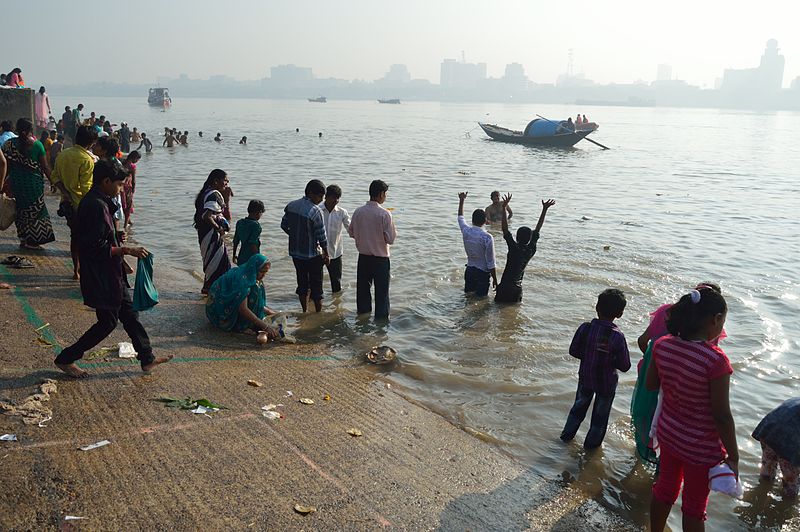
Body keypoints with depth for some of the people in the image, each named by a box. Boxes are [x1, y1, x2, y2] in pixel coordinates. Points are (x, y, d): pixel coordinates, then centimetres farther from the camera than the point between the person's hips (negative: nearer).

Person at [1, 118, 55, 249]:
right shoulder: (37, 145, -10)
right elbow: (45, 167, -8)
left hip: (16, 182, 3)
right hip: (34, 183, -3)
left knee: (21, 209, 15)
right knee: (35, 209, 8)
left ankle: (23, 239, 20)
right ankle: (31, 241, 8)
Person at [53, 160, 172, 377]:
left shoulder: (92, 201, 9)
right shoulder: (97, 206, -22)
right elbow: (97, 247, -25)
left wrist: (117, 240, 11)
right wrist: (127, 250, -20)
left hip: (110, 275, 10)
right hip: (102, 277, -10)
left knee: (129, 312, 15)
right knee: (107, 322, 2)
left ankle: (147, 358, 24)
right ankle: (66, 359, 14)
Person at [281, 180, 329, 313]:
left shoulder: (291, 205, -1)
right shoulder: (315, 212, -21)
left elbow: (284, 225, 9)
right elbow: (322, 237, -16)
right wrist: (326, 254, -4)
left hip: (295, 252, 6)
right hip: (312, 254, -6)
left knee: (302, 282, 17)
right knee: (316, 284, 6)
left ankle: (305, 312, 25)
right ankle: (319, 312, 13)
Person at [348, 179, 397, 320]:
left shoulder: (358, 212, -5)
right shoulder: (384, 214, -19)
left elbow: (351, 233, 6)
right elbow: (390, 239, -17)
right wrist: (394, 230, 2)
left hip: (363, 258, 5)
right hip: (380, 259, -4)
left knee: (363, 287, 19)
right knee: (381, 292, 9)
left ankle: (363, 313, 34)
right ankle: (381, 318, 17)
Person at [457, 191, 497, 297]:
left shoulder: (466, 231, -8)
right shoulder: (487, 237, -21)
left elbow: (460, 217, 16)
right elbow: (490, 262, -16)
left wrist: (461, 200, 27)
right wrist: (494, 279, -5)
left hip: (469, 270, 5)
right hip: (483, 272, -5)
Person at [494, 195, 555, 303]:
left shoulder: (514, 248, -17)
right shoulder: (531, 250, -4)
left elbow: (505, 229, -21)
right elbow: (537, 229, 2)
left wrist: (504, 208, -23)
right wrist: (544, 209, 7)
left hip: (505, 287, -5)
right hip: (518, 288, 5)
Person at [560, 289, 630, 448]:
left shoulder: (585, 328, -18)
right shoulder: (617, 336, -26)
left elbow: (573, 351, -8)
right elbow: (625, 366, -19)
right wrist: (611, 360, -1)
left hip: (585, 377, 3)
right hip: (606, 383, -3)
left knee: (579, 406, 28)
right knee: (601, 414, 21)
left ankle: (567, 434, 42)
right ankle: (592, 443, 37)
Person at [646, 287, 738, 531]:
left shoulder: (662, 345, -13)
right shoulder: (715, 360, -30)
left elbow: (650, 385, 3)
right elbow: (722, 416, -22)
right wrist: (733, 457, -10)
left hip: (668, 434, 5)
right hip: (701, 448, -5)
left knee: (665, 489, 26)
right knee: (694, 507, 17)